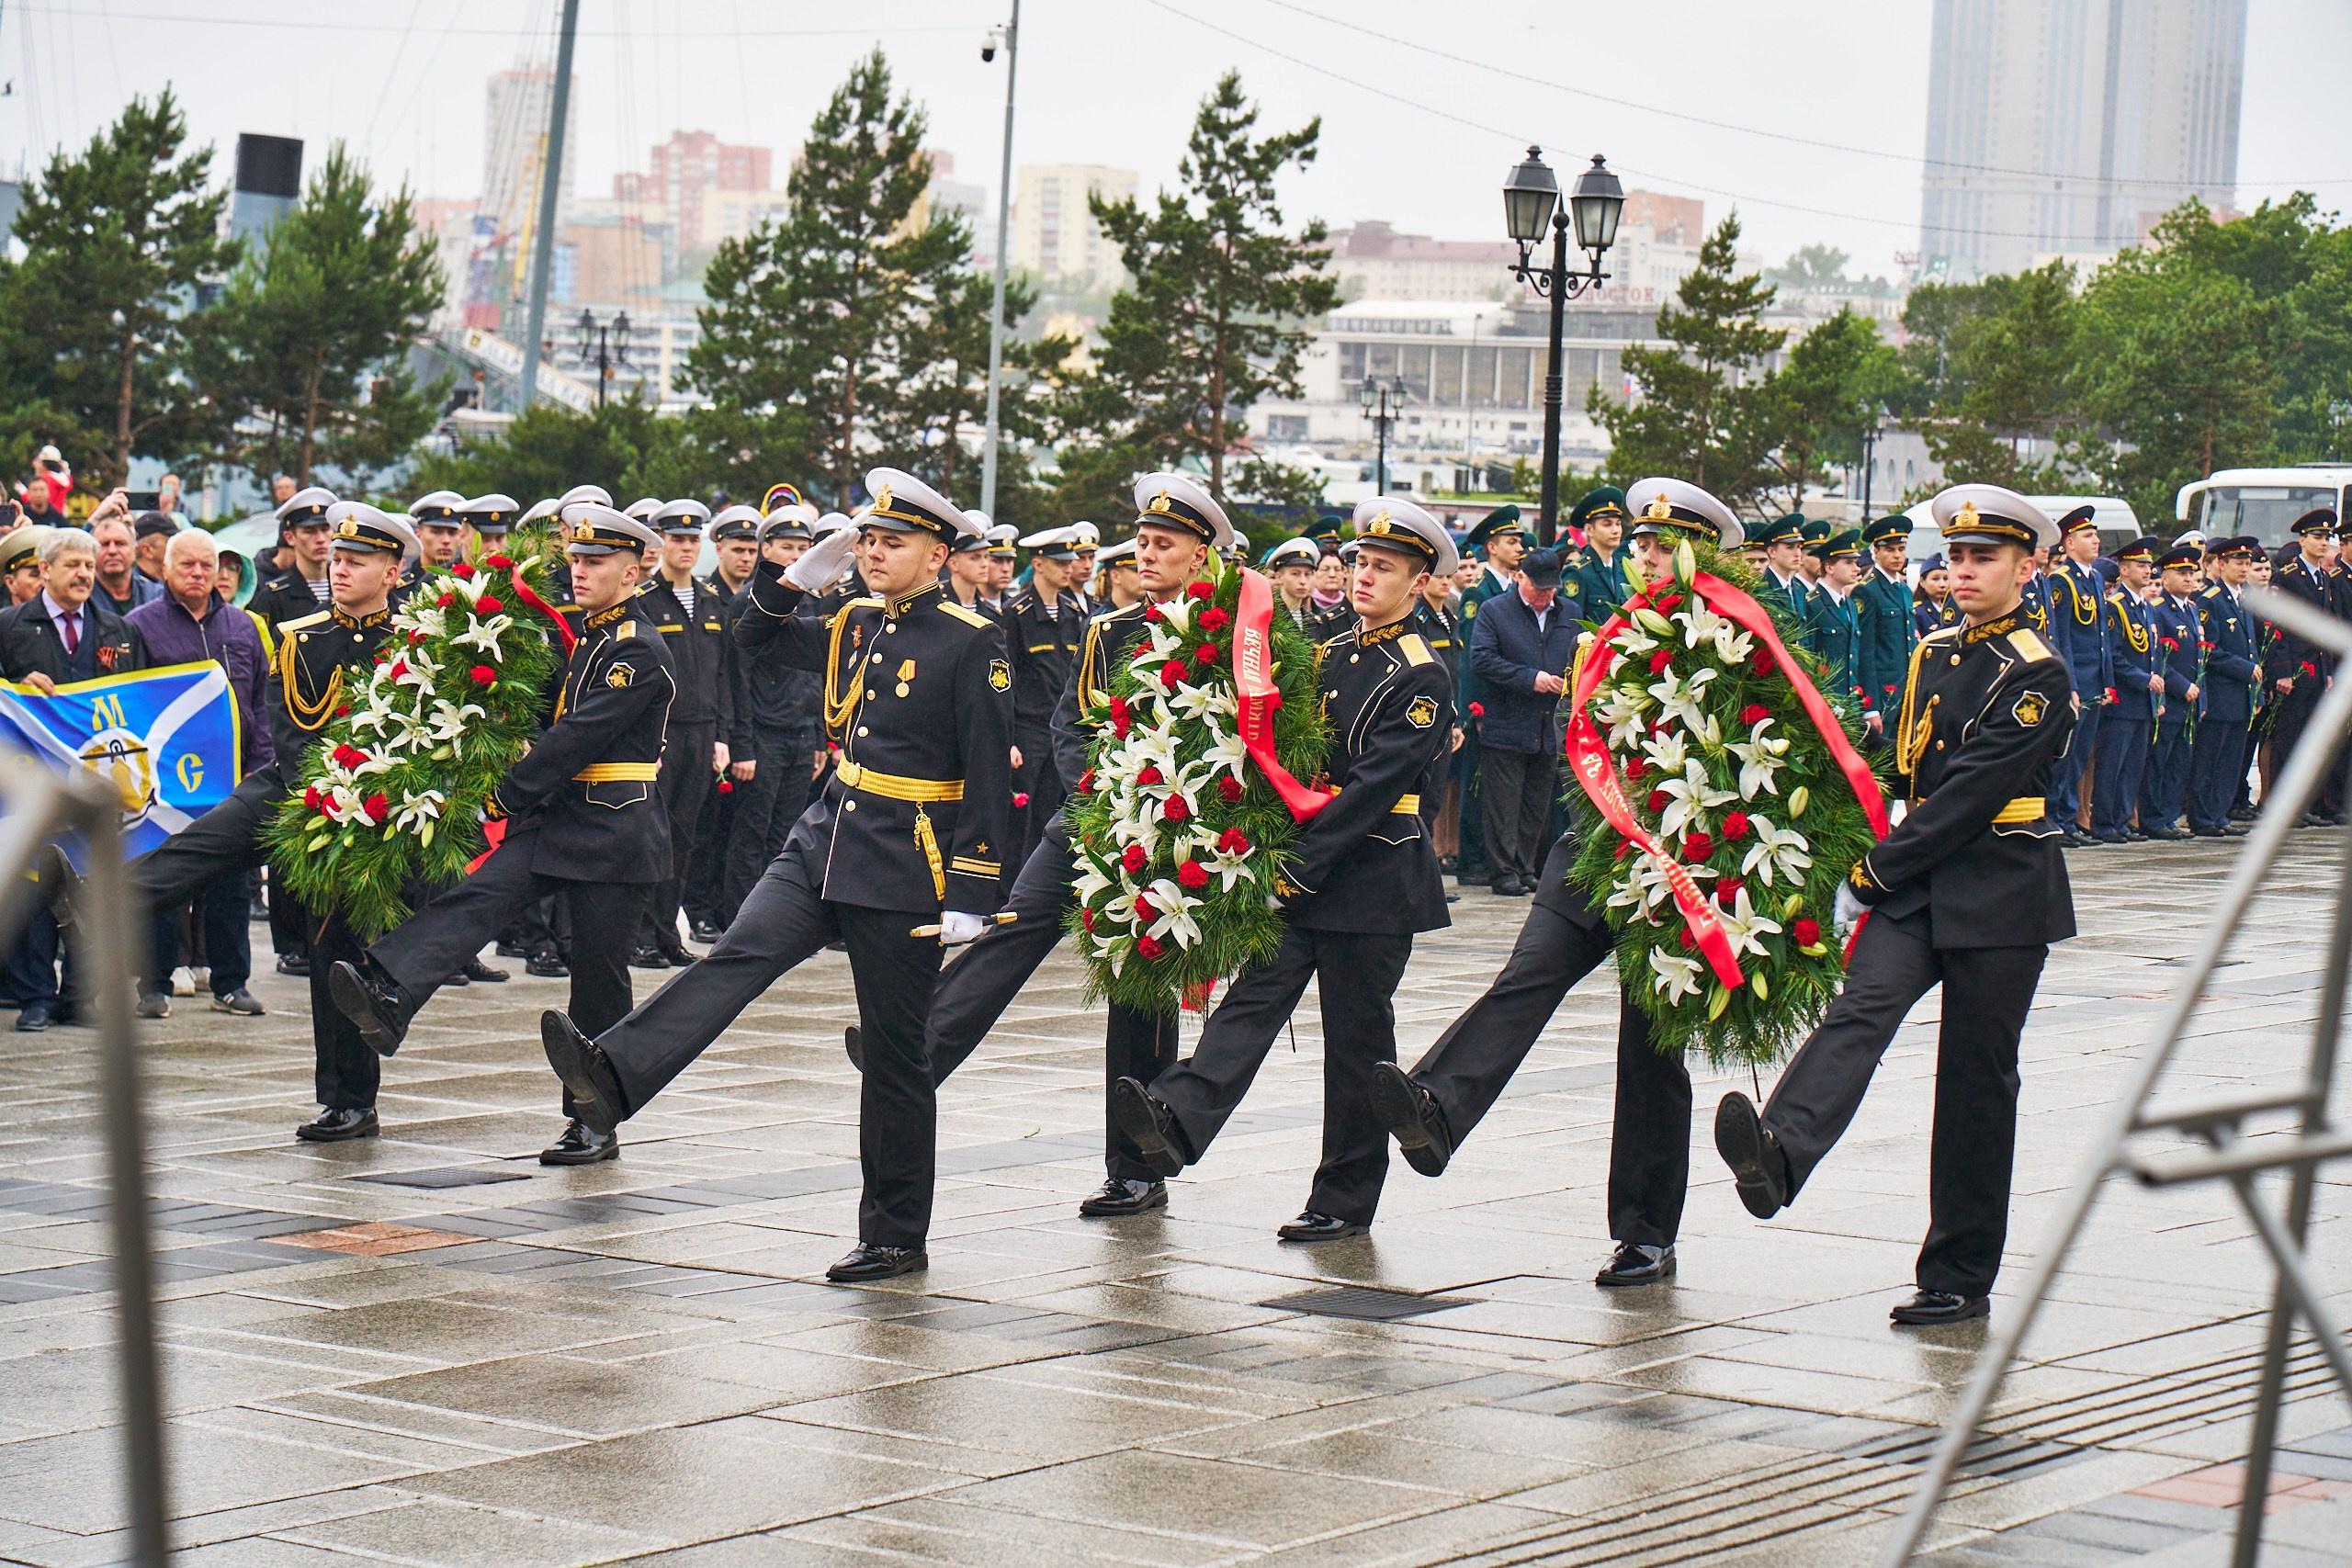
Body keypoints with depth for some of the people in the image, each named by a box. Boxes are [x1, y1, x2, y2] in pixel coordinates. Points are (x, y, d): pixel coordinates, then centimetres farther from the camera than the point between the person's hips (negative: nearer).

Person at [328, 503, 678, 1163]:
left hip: (614, 834, -7)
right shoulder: (584, 635, 15)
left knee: (599, 979, 0)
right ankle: (388, 998, -37)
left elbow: (579, 736, -19)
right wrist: (520, 798, 2)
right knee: (479, 895, -17)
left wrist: (507, 796, -17)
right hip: (556, 820, 7)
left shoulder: (639, 650, -13)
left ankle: (596, 1124, 8)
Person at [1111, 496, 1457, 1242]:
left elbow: (1373, 786, -16)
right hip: (1302, 873, 6)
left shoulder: (1421, 678, -9)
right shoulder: (1330, 655, 13)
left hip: (1372, 881, -6)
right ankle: (1177, 1120, -29)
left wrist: (1303, 866, -19)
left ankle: (1344, 1201, 10)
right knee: (1254, 997, -11)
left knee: (1357, 1039, 2)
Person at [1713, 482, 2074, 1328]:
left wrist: (1877, 870, -14)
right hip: (1916, 885, 5)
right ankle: (1778, 1155, -46)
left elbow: (1975, 791, -16)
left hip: (2001, 899, -5)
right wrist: (1880, 871, 9)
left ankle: (1959, 1278, 9)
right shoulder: (1933, 655, 12)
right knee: (1862, 1007, -21)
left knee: (1976, 1080, 1)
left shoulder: (2039, 676, -10)